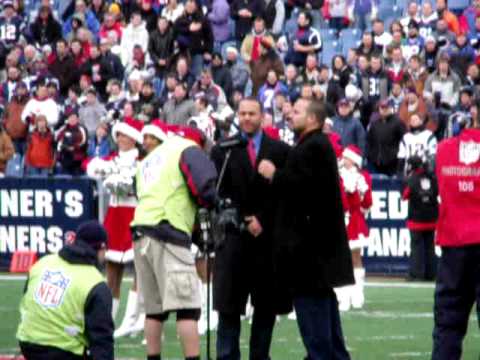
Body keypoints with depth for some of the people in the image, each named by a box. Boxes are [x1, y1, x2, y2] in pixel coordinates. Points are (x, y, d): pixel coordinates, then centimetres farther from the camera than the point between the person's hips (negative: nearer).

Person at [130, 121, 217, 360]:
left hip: (141, 233, 7)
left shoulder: (146, 163, 28)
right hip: (168, 234, -7)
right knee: (187, 306, -9)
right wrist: (211, 204, 10)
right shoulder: (187, 150, 5)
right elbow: (205, 187, -10)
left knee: (154, 307, 13)